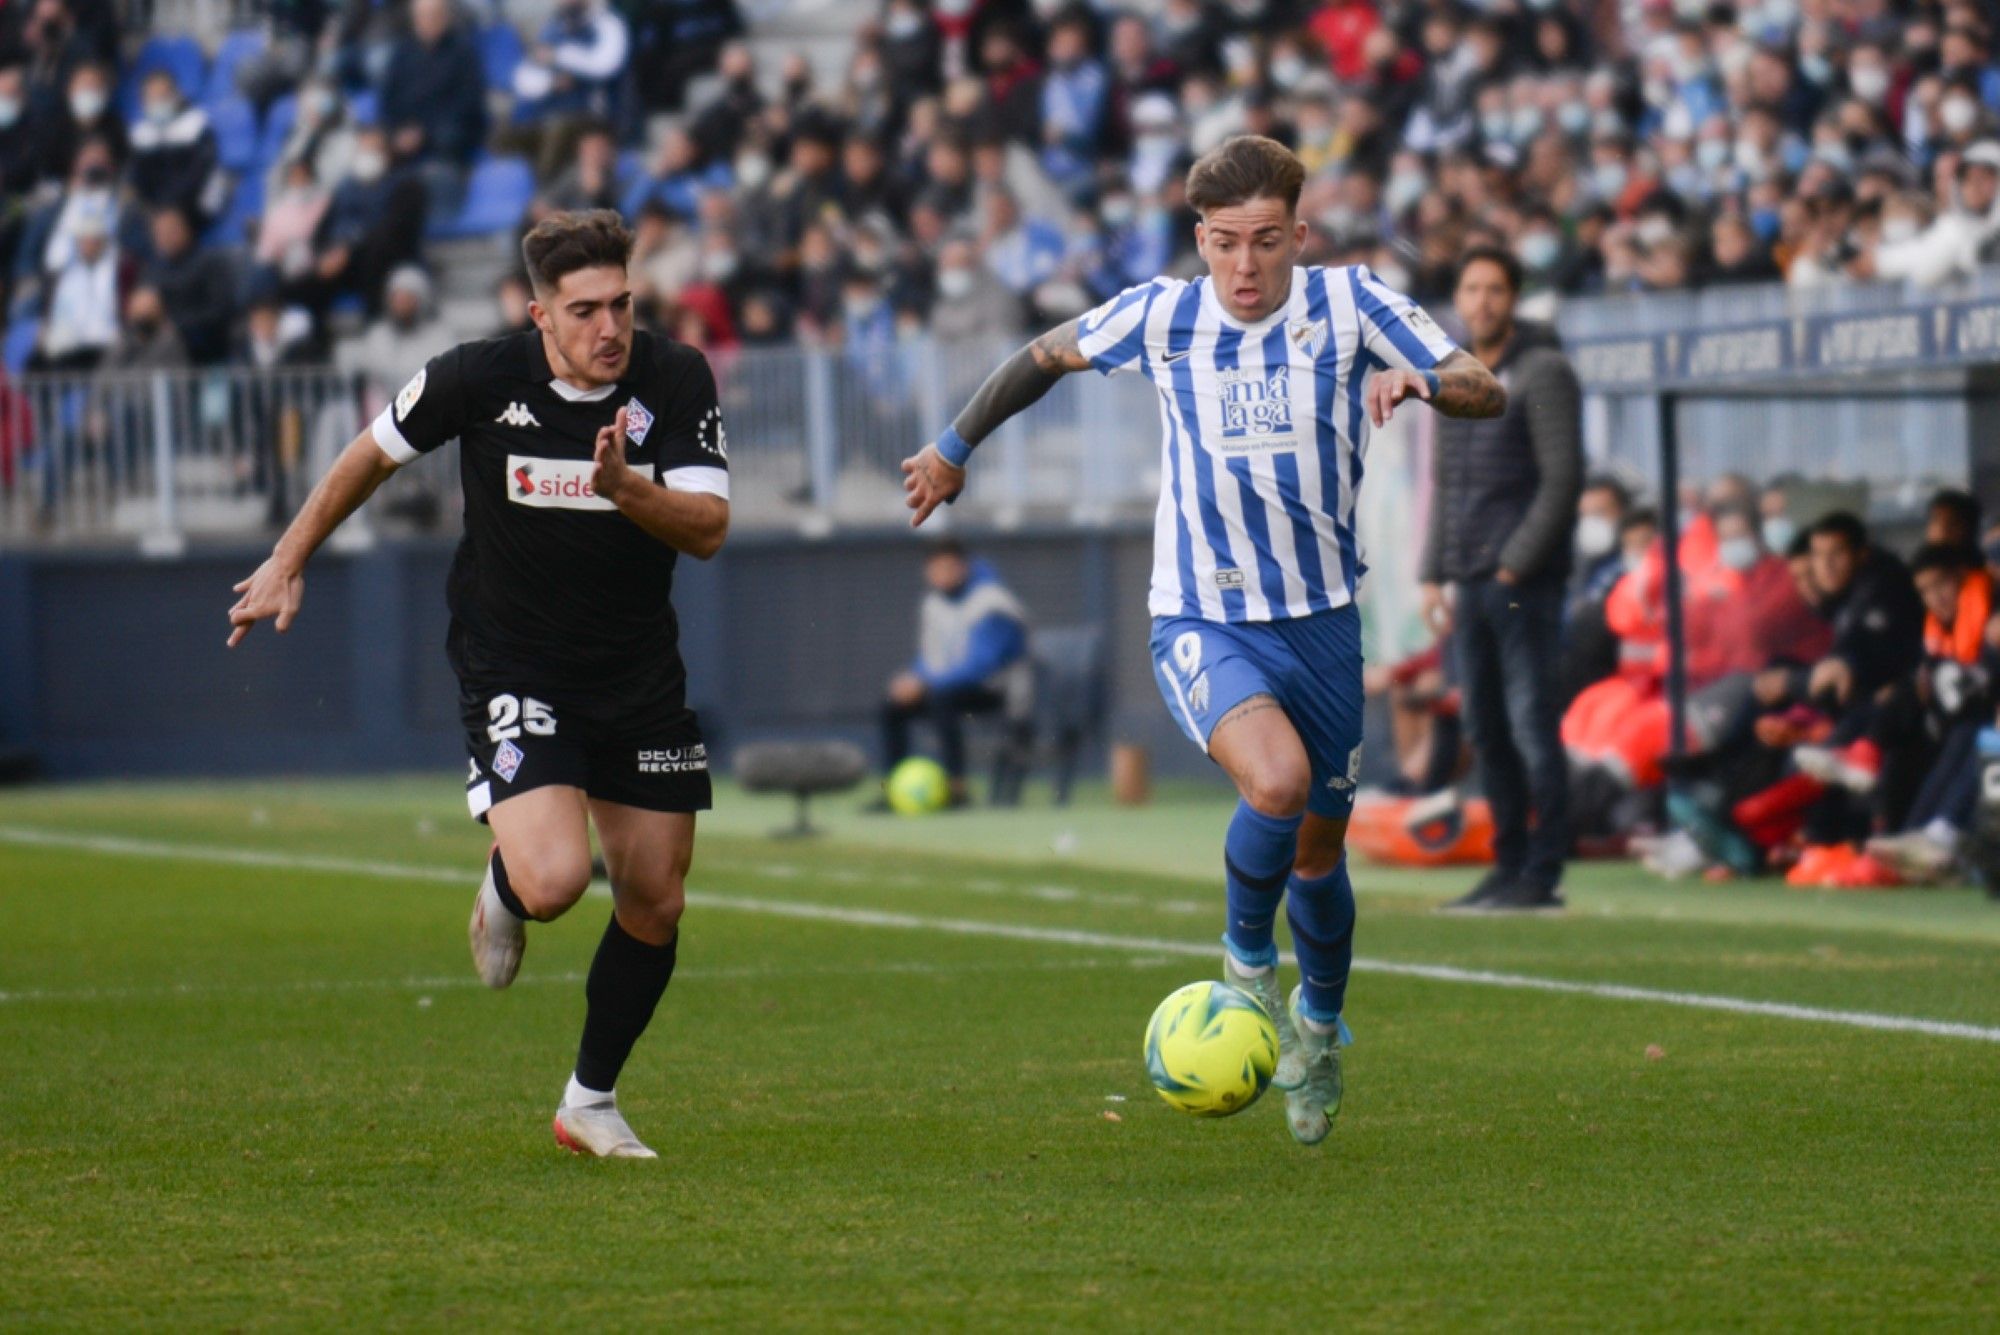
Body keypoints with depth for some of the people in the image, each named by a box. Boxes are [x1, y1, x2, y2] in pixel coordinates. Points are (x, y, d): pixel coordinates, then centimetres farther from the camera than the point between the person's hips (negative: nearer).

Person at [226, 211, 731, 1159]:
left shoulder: (676, 380, -11)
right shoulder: (478, 380, -14)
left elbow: (708, 528, -17)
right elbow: (375, 452, 5)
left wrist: (625, 487, -35)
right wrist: (289, 561, 12)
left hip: (640, 679, 3)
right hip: (511, 675, -3)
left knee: (655, 905, 6)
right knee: (554, 881, -23)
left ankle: (591, 1101, 28)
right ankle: (502, 889, 17)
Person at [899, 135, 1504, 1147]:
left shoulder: (1349, 306, -7)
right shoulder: (1160, 317, -5)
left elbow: (1487, 392, -7)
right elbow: (1050, 355, 14)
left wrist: (1417, 380, -29)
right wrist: (955, 446, 23)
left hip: (1321, 621, 2)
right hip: (1201, 623, -2)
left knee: (1317, 849, 13)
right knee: (1276, 780, -30)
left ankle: (1319, 1024, 43)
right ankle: (1246, 957, -1)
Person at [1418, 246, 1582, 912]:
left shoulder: (1543, 373, -5)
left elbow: (1562, 478, -10)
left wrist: (1516, 565, -14)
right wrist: (1433, 574, 14)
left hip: (1524, 581, -7)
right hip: (1470, 582, 7)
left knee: (1533, 727, -7)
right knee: (1486, 731, 8)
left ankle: (1542, 875, -6)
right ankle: (1508, 864, 14)